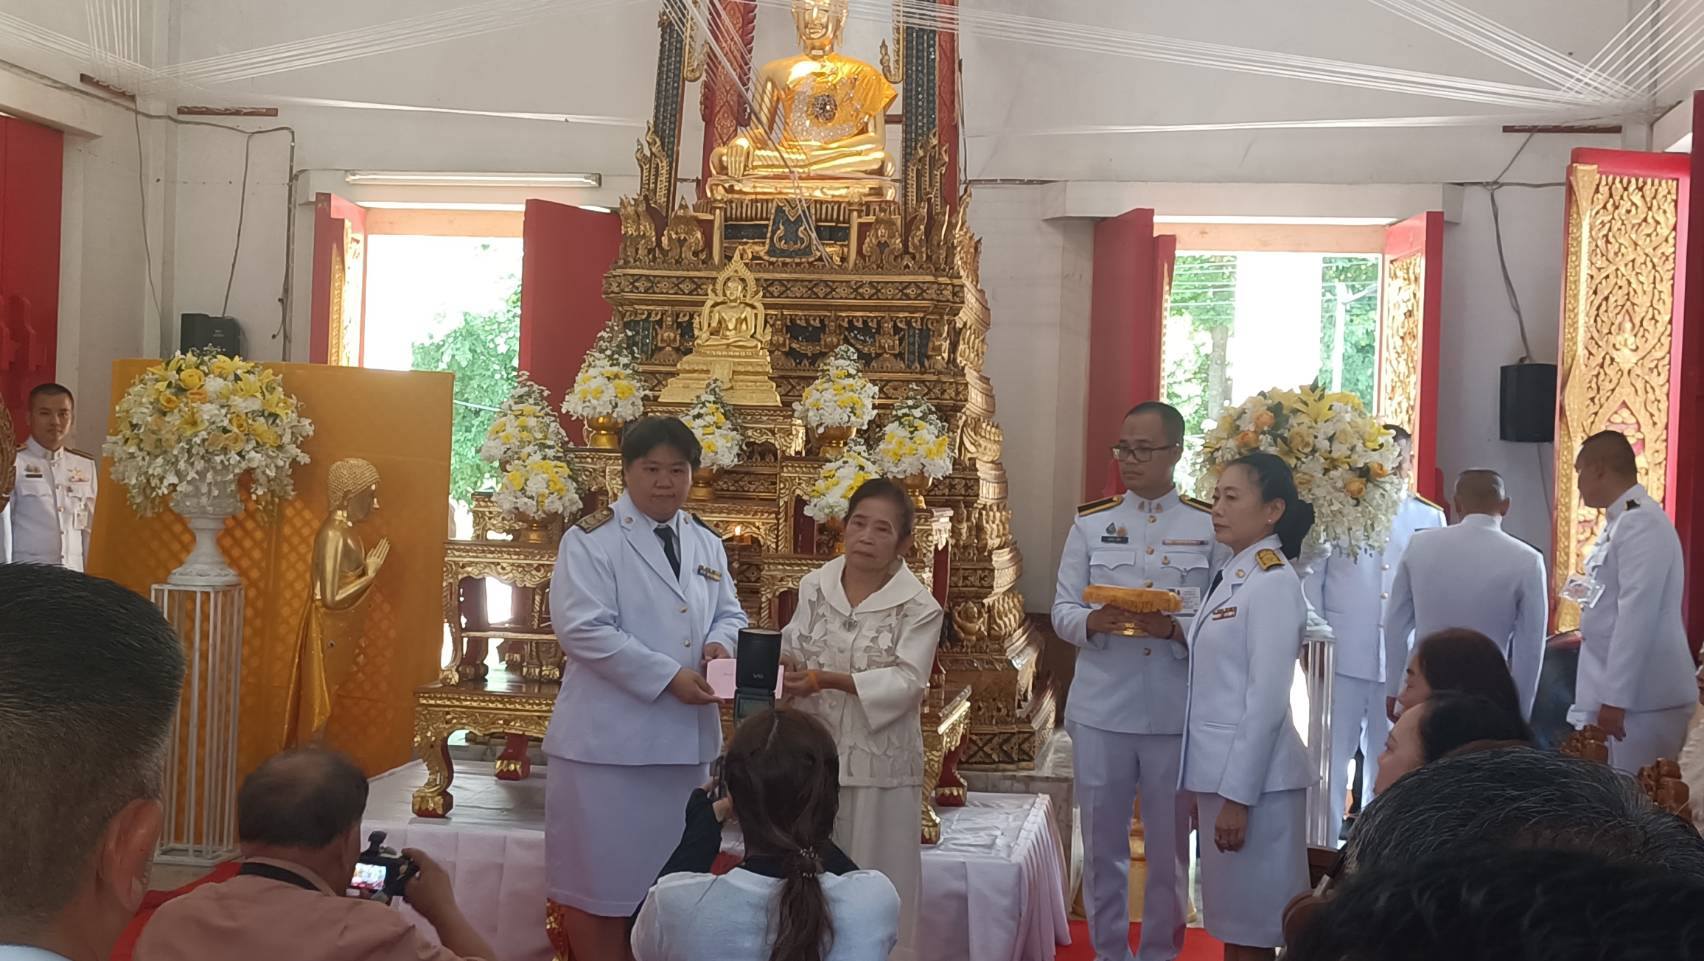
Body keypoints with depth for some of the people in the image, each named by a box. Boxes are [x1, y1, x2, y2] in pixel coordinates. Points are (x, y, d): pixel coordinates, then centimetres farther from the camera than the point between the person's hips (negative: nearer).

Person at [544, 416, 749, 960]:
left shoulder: (707, 544, 13)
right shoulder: (591, 540, -9)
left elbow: (729, 613, 19)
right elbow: (583, 629, -18)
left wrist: (719, 642, -7)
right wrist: (668, 677, -20)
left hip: (687, 737, 6)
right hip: (609, 738, -6)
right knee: (601, 875, 1)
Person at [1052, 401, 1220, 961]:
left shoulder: (1210, 526, 1)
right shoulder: (1091, 523, 6)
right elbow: (1061, 610, 3)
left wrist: (1174, 629, -20)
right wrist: (1093, 622, -18)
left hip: (1176, 711, -1)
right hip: (1101, 708, 2)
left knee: (1170, 844, 10)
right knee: (1102, 841, 11)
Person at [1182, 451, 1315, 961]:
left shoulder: (1273, 584, -15)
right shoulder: (1231, 576, 12)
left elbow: (1266, 701, -19)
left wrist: (1237, 796, -19)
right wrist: (1206, 785, 16)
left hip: (1252, 777, -8)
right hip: (1221, 771, 8)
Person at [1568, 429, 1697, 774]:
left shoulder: (1641, 522, -15)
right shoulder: (1621, 521, 15)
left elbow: (1639, 613, -22)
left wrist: (1615, 698, -23)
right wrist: (1591, 594, 9)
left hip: (1640, 698, -9)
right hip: (1613, 690, 9)